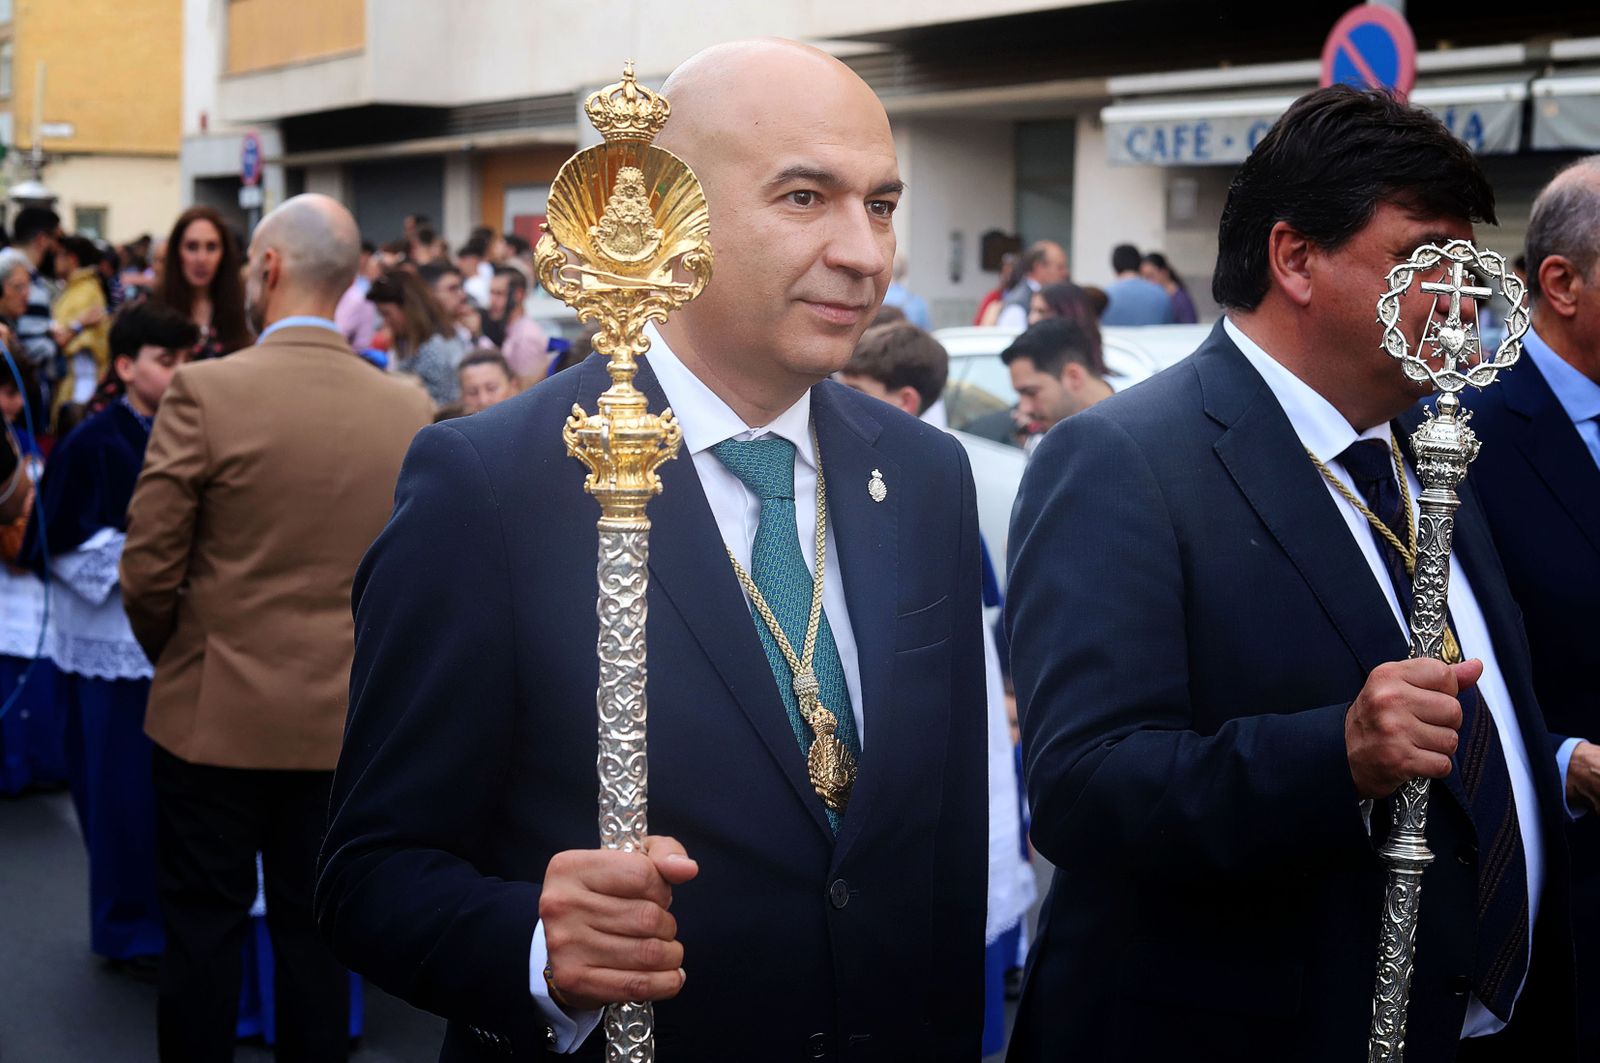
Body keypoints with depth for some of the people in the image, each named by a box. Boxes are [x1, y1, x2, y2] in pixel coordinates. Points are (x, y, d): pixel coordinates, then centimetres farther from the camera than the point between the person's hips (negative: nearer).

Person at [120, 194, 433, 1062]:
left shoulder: (205, 391, -14)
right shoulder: (408, 411, -5)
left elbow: (148, 571, -10)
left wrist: (170, 656, 9)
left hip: (215, 715, -3)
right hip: (344, 721, 3)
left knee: (204, 927, 11)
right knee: (313, 928, 14)